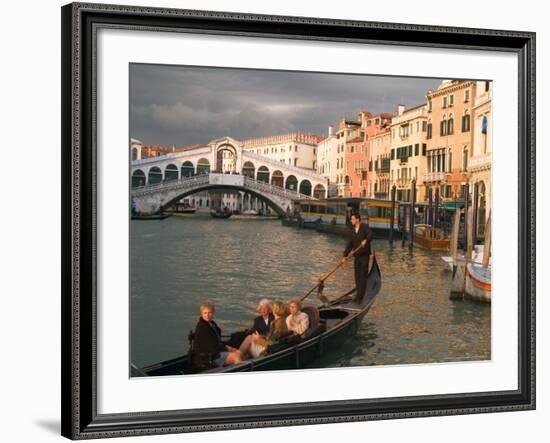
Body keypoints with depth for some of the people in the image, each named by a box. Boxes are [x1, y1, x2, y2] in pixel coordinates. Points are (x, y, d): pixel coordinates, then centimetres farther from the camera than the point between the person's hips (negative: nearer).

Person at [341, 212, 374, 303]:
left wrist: (365, 240, -44)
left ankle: (360, 296, -7)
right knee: (357, 276, 7)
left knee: (363, 275, -7)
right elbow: (350, 244, 10)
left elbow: (370, 235, -25)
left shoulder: (365, 227, -7)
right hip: (357, 255, 6)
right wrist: (345, 256, 4)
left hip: (365, 255, -6)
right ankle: (358, 295, 16)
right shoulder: (352, 231, 10)